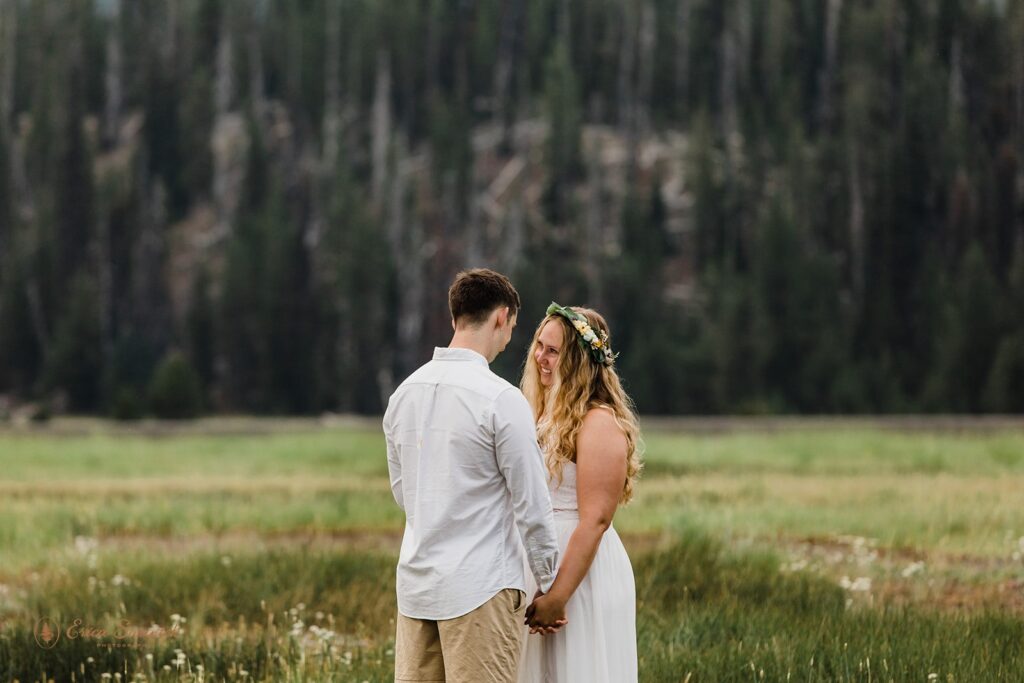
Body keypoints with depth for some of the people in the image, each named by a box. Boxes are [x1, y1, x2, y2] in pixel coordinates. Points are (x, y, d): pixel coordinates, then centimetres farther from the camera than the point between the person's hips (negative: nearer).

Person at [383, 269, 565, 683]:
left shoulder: (403, 395, 8)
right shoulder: (501, 400, -13)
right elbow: (532, 508, -10)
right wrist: (550, 586, 1)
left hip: (416, 582, 7)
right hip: (480, 587, -7)